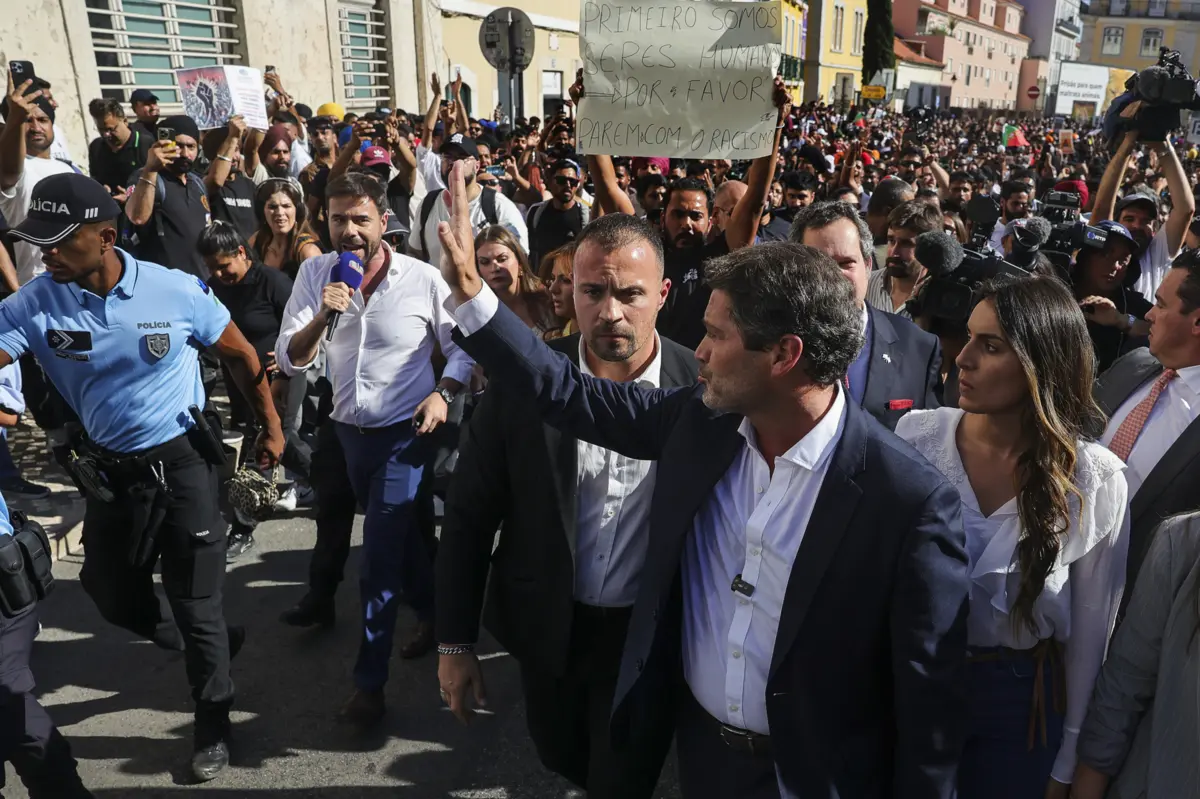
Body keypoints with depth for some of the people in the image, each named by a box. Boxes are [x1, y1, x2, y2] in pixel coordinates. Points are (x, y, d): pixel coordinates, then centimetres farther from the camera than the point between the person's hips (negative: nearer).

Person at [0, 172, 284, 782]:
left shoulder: (176, 291, -15)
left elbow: (241, 355, -3)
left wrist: (271, 427, 3)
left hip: (181, 462, -4)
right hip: (108, 472, 4)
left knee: (195, 606, 5)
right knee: (115, 599, 19)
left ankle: (212, 722, 27)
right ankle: (214, 646, 45)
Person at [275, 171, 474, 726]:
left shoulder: (423, 279, -13)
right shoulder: (314, 273, -5)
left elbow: (462, 346, -2)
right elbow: (289, 361, -9)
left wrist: (443, 393, -18)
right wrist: (323, 315, -26)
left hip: (403, 432, -4)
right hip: (347, 430, 4)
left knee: (380, 553, -5)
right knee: (397, 534, 20)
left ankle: (369, 679, 9)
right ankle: (429, 610, 45)